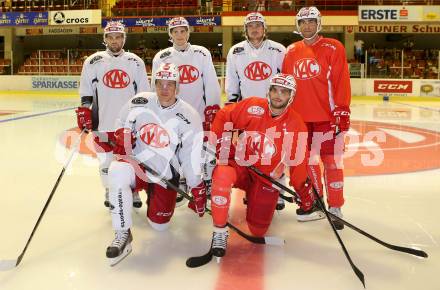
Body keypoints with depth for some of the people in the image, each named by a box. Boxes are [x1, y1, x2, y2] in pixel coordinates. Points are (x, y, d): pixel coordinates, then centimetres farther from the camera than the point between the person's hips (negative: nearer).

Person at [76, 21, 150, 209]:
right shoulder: (94, 61, 4)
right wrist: (84, 111, -3)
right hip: (102, 121, 0)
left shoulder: (135, 62, 7)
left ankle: (133, 191, 24)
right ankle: (110, 192, 26)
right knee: (106, 159, 8)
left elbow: (143, 93, 9)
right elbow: (86, 91, 6)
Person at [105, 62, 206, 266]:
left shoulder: (188, 117, -10)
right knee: (118, 171, -35)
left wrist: (198, 189, -7)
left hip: (165, 174, 0)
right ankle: (123, 235, -23)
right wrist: (121, 135, -9)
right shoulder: (140, 102, -5)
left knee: (159, 225, 2)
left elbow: (191, 157, -8)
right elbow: (122, 123, 13)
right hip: (137, 163, 0)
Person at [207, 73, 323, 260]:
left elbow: (298, 165, -4)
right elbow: (223, 117, 0)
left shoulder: (296, 126, -10)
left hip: (267, 178, 1)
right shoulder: (252, 106, -12)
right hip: (241, 165, -1)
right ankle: (219, 232, -18)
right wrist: (219, 144, -8)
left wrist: (307, 199, 0)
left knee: (258, 231, 1)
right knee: (222, 175, -37)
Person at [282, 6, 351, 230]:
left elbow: (341, 82, -7)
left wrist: (342, 110, -12)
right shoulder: (291, 52, 10)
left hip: (327, 116, -4)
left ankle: (335, 208, 11)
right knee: (308, 160, 12)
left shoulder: (333, 48, -3)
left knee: (332, 161, -1)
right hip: (299, 117, 5)